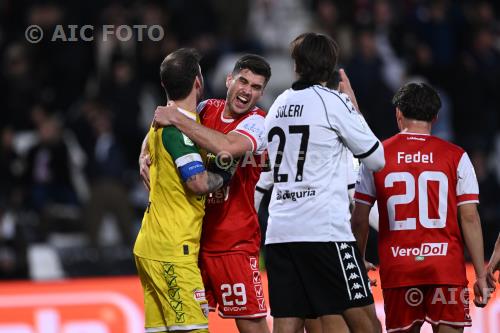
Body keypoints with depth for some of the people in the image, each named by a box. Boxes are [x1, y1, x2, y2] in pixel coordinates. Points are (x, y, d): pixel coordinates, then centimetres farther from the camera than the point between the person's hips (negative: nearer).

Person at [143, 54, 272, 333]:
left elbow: (227, 147, -31)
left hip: (234, 240, -5)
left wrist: (177, 119, -25)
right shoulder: (207, 110, 7)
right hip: (194, 234, 6)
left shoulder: (257, 123, -10)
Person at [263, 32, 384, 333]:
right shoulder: (334, 102, -2)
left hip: (279, 233, 6)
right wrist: (353, 103, 14)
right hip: (325, 232, -6)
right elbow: (377, 159, 5)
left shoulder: (278, 106, 16)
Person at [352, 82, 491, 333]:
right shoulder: (456, 157, 2)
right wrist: (481, 275, 2)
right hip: (446, 266, -1)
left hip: (397, 269, 1)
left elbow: (359, 220, 5)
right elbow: (470, 218, -1)